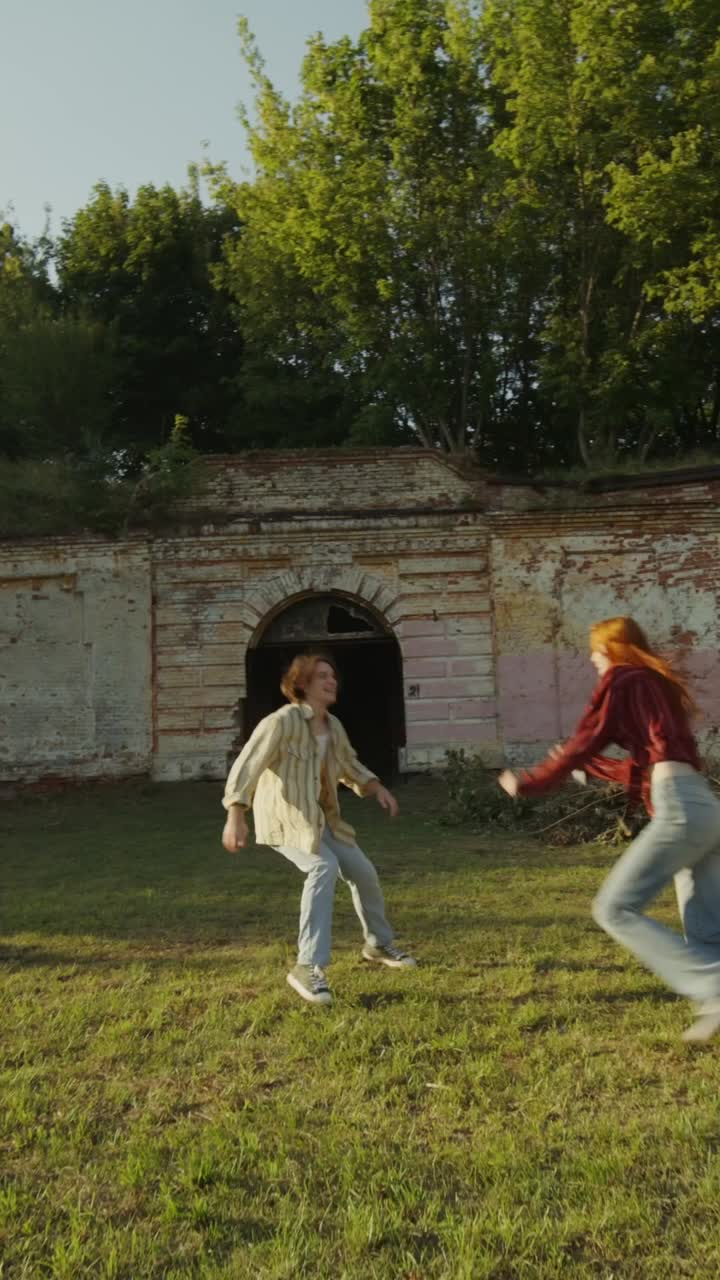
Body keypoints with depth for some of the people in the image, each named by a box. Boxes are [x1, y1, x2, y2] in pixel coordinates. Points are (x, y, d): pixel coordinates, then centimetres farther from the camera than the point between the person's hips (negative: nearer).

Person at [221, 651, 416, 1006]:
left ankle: (378, 945, 38)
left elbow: (349, 765, 22)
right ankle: (309, 967, -26)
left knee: (363, 872, 11)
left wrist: (376, 787, 6)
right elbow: (246, 766, -28)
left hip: (321, 818, 8)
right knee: (324, 867, -32)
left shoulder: (333, 725, 4)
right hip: (284, 819, -8)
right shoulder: (282, 722, -21)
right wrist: (236, 815, -38)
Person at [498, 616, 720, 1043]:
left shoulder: (621, 679, 3)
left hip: (679, 808, -9)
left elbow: (581, 745, 2)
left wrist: (527, 783, 14)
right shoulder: (659, 684, 27)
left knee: (616, 909, -7)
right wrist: (586, 764, 39)